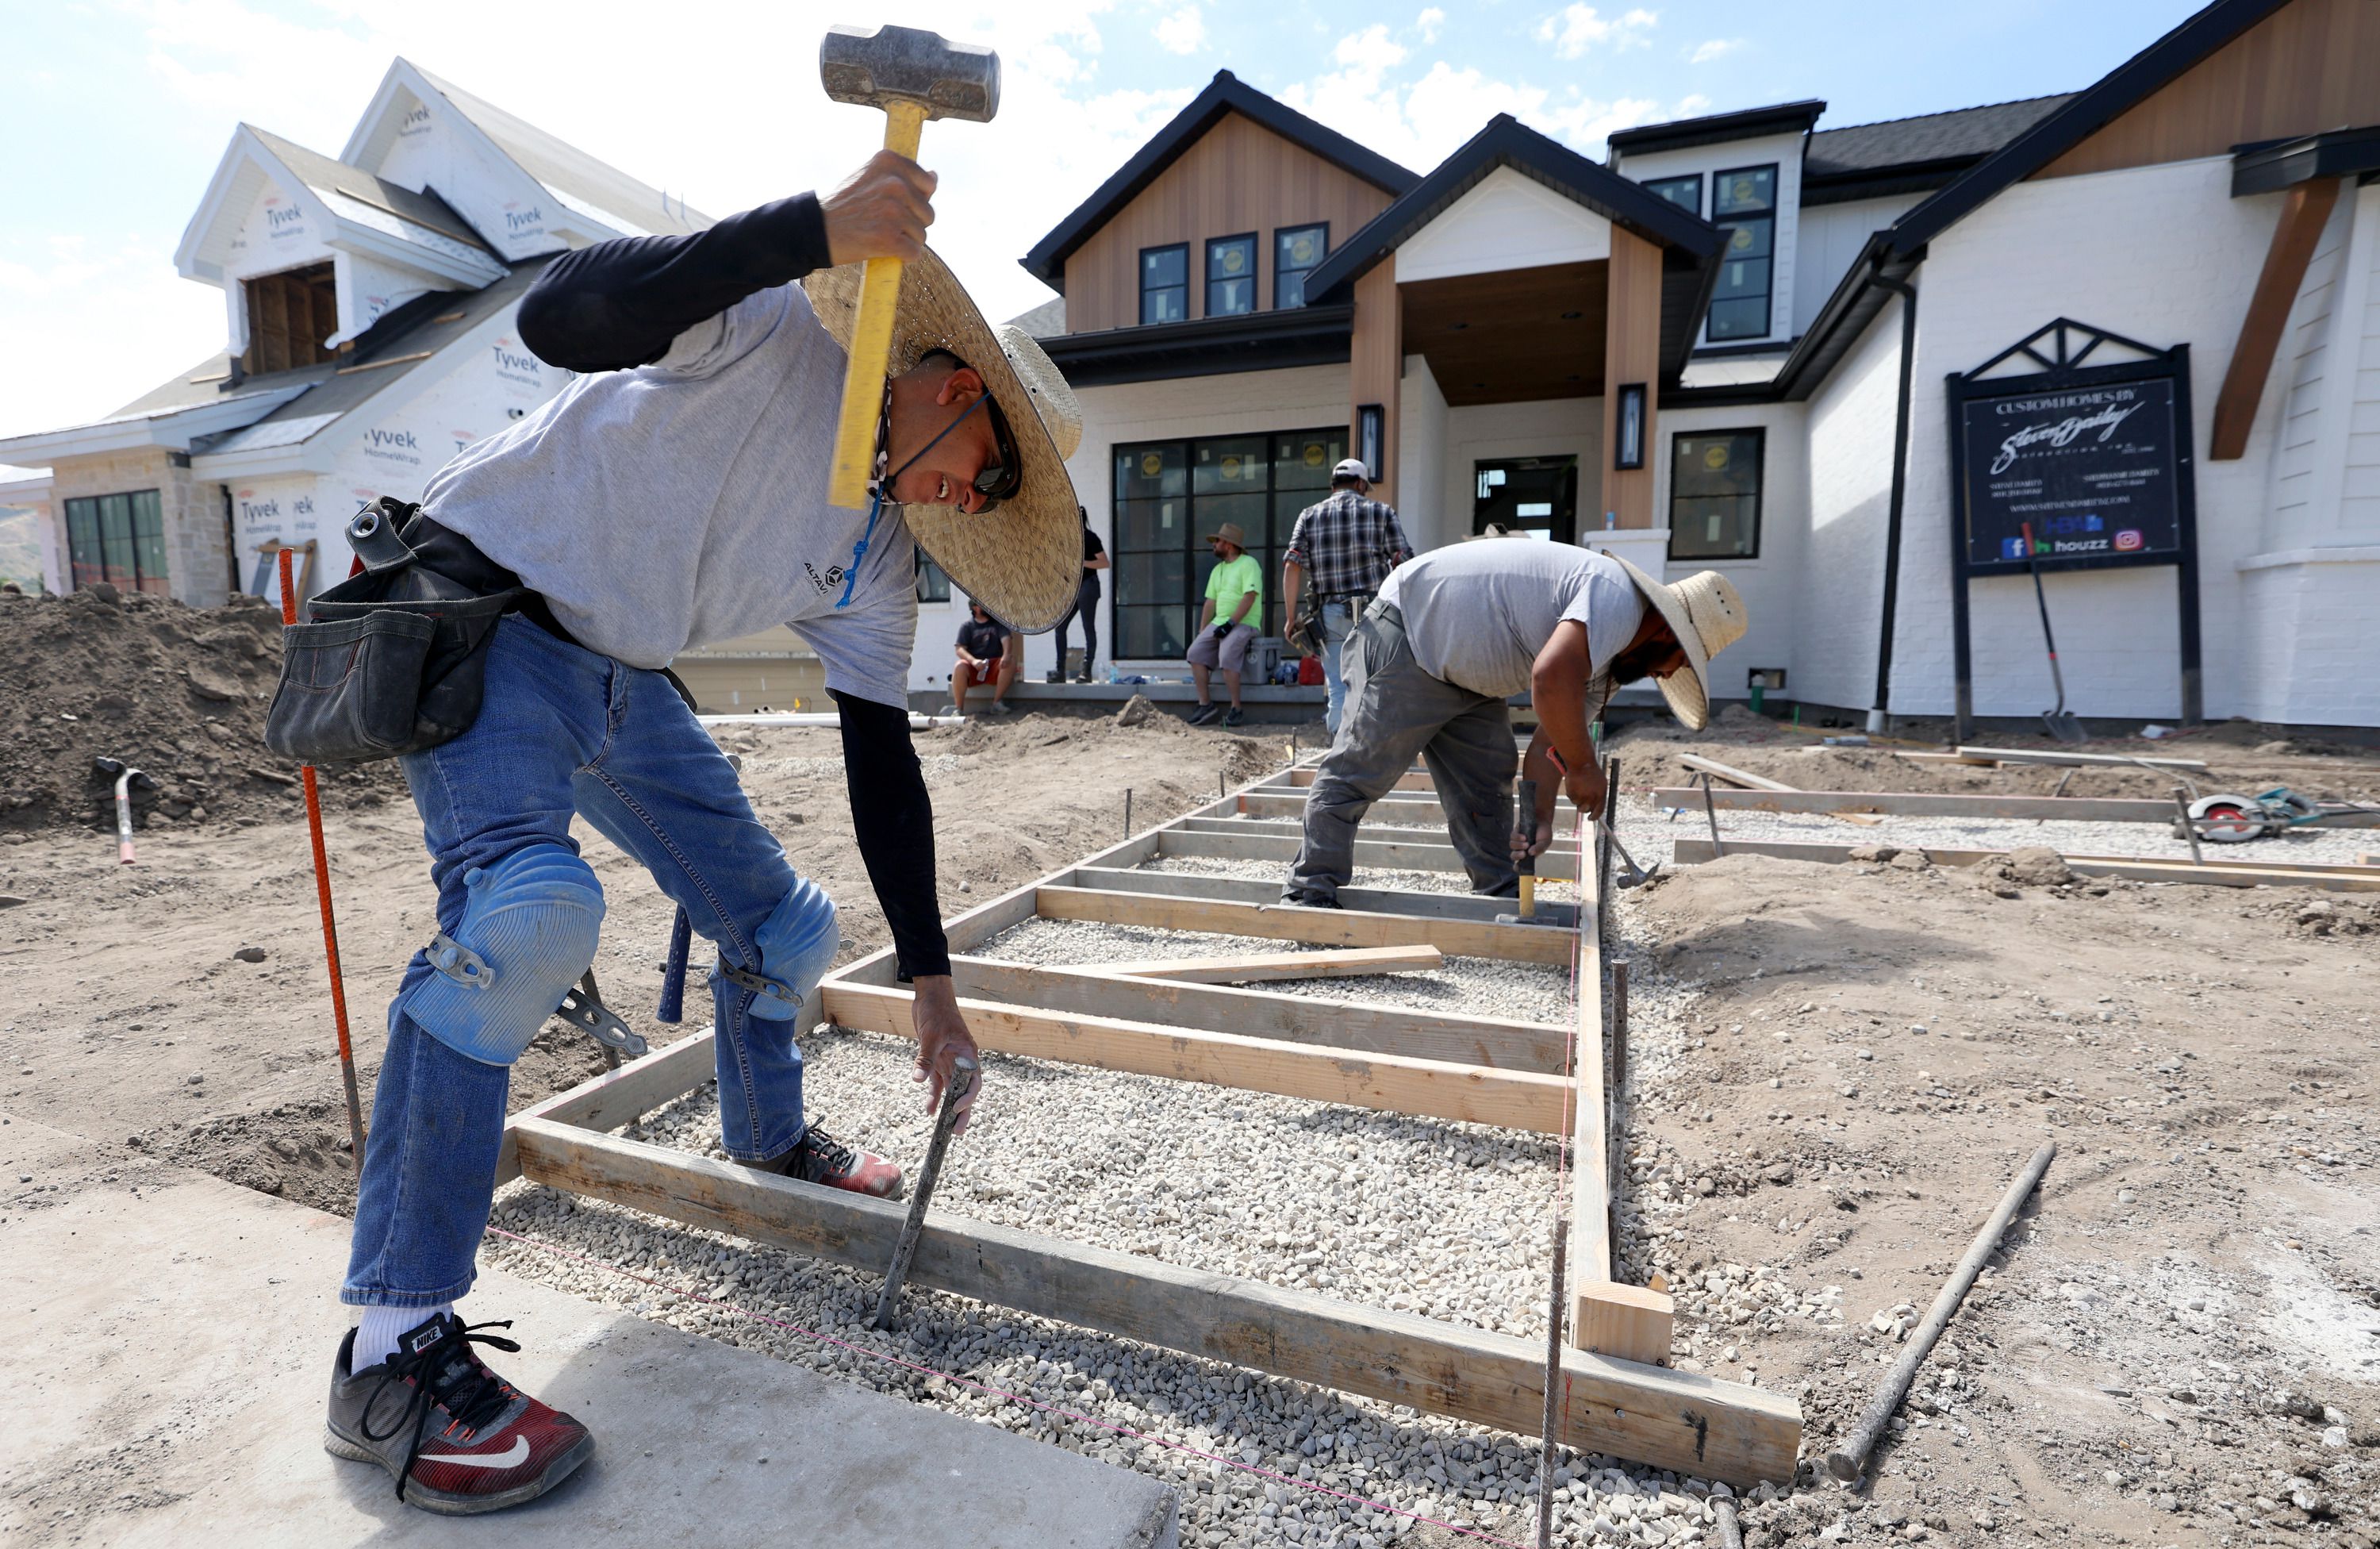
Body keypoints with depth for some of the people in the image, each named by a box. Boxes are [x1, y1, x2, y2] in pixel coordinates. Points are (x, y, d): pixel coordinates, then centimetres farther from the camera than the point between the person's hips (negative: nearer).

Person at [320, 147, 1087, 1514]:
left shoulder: (878, 561, -1)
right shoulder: (774, 325, -17)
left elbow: (885, 765, -1)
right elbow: (560, 318, -34)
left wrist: (931, 979, -2)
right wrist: (814, 229, -45)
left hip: (625, 679, 7)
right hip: (491, 613, -7)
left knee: (780, 921, 6)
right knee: (529, 910, -30)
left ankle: (771, 1135, 34)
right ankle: (393, 1353, -17)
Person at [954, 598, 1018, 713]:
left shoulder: (998, 623, 13)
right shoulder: (967, 626, 9)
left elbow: (1006, 639, -5)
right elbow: (960, 649, -3)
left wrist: (1006, 655, -28)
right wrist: (973, 661, -24)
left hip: (995, 665, 1)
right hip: (973, 669, -1)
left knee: (1010, 663, -29)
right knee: (959, 666, -33)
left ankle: (997, 703, -22)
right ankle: (958, 708, -28)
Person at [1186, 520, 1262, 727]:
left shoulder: (1248, 564, -4)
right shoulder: (1217, 570, 21)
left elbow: (1249, 597, -16)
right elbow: (1210, 602, 18)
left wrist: (1230, 623, -22)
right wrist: (1201, 633, 10)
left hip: (1244, 623, -8)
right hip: (1219, 623, 8)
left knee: (1227, 656, -30)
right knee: (1195, 652, -11)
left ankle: (1236, 709, -20)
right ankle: (1205, 704, -9)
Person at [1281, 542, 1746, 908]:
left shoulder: (1601, 665, 7)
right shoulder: (1616, 598, -24)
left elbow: (1549, 744, 7)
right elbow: (1551, 678, -41)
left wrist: (1540, 819, -7)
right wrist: (1584, 766, -27)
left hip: (1463, 670, 10)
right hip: (1407, 635, -10)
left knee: (1487, 786, 8)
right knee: (1359, 770, -9)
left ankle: (1503, 902, 17)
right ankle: (1310, 895, -3)